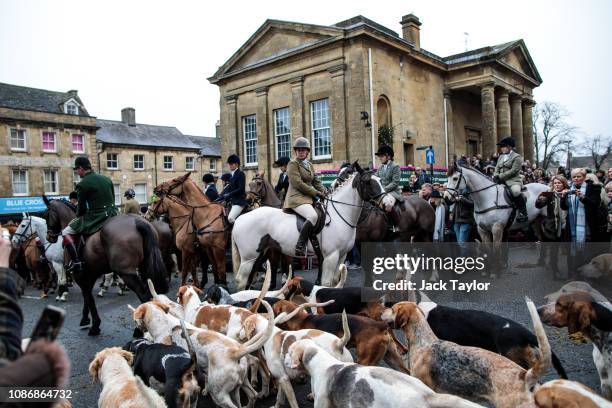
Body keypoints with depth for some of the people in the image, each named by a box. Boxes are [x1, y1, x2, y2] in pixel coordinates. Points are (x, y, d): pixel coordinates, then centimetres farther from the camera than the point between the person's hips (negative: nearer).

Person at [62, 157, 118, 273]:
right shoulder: (107, 179, 12)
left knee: (66, 232, 4)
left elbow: (82, 207, -1)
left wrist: (77, 217, 18)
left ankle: (76, 262, -4)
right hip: (113, 214, 7)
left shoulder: (82, 184, -7)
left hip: (96, 217, -6)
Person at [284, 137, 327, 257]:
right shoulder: (293, 163, -3)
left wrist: (325, 192, 2)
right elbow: (297, 183, -13)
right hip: (297, 198, -9)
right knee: (313, 216, -32)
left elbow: (316, 181, 20)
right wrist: (316, 193, -13)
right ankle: (300, 247, -29)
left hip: (309, 198, 9)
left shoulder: (309, 165, 22)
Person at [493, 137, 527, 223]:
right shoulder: (501, 156, 20)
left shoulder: (517, 157, -3)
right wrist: (495, 176, -6)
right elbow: (497, 168, 16)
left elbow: (513, 171, -13)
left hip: (513, 180, -8)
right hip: (501, 181, 8)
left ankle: (523, 213, -25)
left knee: (515, 191, -36)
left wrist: (500, 177, -19)